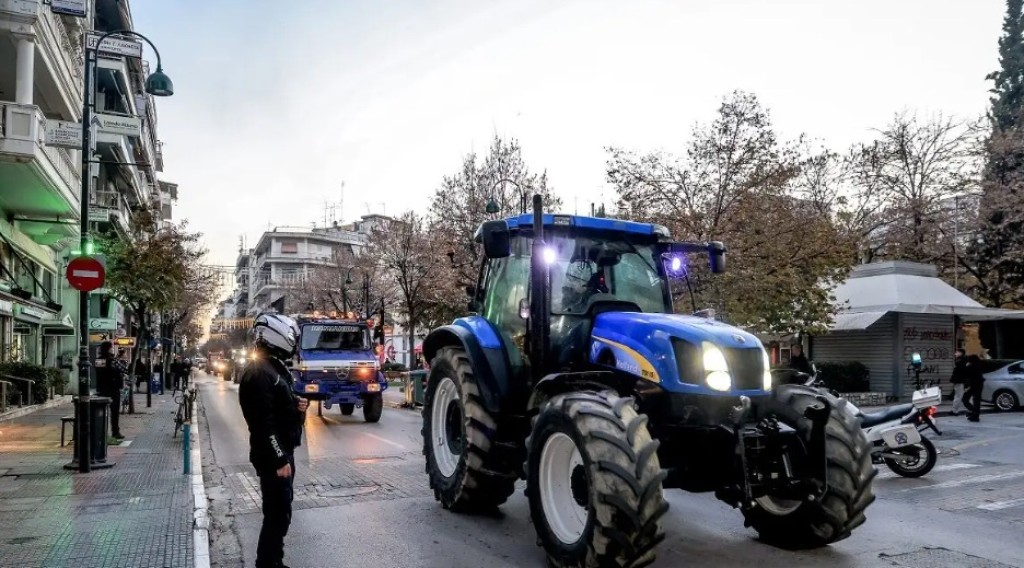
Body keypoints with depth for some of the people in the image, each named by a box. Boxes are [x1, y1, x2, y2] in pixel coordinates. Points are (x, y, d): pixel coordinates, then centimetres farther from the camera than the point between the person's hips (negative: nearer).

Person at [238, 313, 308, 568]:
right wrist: (279, 460, -24)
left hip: (283, 451, 10)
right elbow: (264, 421, -24)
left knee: (280, 511, 17)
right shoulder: (259, 373, -19)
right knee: (278, 514, -4)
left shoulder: (276, 368, 13)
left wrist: (298, 405, 3)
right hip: (273, 456, -10)